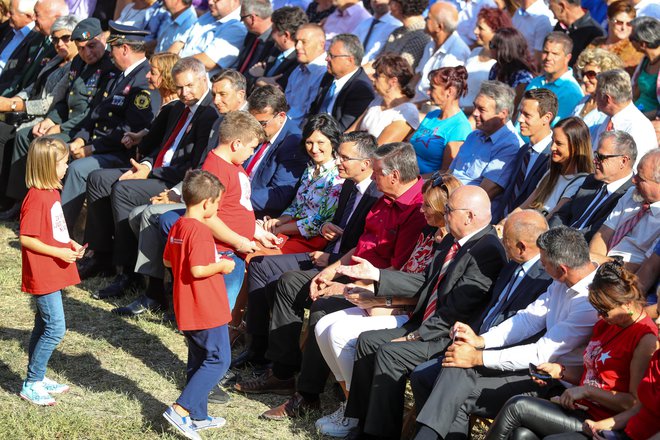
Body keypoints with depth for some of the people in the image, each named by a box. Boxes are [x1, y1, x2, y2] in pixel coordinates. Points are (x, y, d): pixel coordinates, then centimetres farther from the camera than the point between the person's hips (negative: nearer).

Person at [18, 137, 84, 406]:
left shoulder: (52, 193, 9)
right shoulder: (36, 198, -21)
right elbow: (26, 239, -21)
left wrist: (70, 244, 5)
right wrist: (59, 252, -21)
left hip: (53, 273, 10)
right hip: (42, 275, -10)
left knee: (44, 327, 16)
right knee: (55, 329, -7)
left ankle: (37, 378, 26)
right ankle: (32, 385, 2)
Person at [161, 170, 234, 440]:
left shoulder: (177, 227, 8)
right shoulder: (199, 230, -21)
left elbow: (167, 261, 18)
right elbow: (197, 270, -27)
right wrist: (221, 266, -11)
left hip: (186, 310, 10)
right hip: (206, 310, -10)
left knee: (199, 361, 17)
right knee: (218, 360, -3)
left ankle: (197, 416, 23)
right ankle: (181, 410, -9)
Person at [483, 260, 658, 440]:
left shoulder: (646, 339, -13)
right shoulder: (606, 324, 16)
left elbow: (635, 402, -18)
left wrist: (586, 390, -16)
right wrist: (559, 371, 10)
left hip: (598, 423, -9)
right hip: (581, 409, 9)